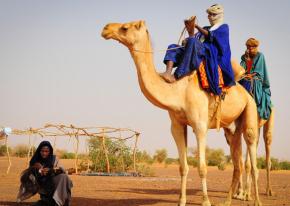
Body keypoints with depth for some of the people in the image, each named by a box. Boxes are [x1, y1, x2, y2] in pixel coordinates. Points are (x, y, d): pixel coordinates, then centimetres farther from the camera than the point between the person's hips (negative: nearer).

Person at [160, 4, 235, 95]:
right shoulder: (206, 29, 32)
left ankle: (176, 76, -45)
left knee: (193, 41, -36)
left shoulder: (223, 27, 13)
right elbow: (196, 40, 16)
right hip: (198, 54, 8)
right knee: (173, 48, -4)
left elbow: (211, 36, -7)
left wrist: (197, 26, -8)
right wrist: (191, 32, -3)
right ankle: (168, 73, -34)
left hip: (211, 55, -8)